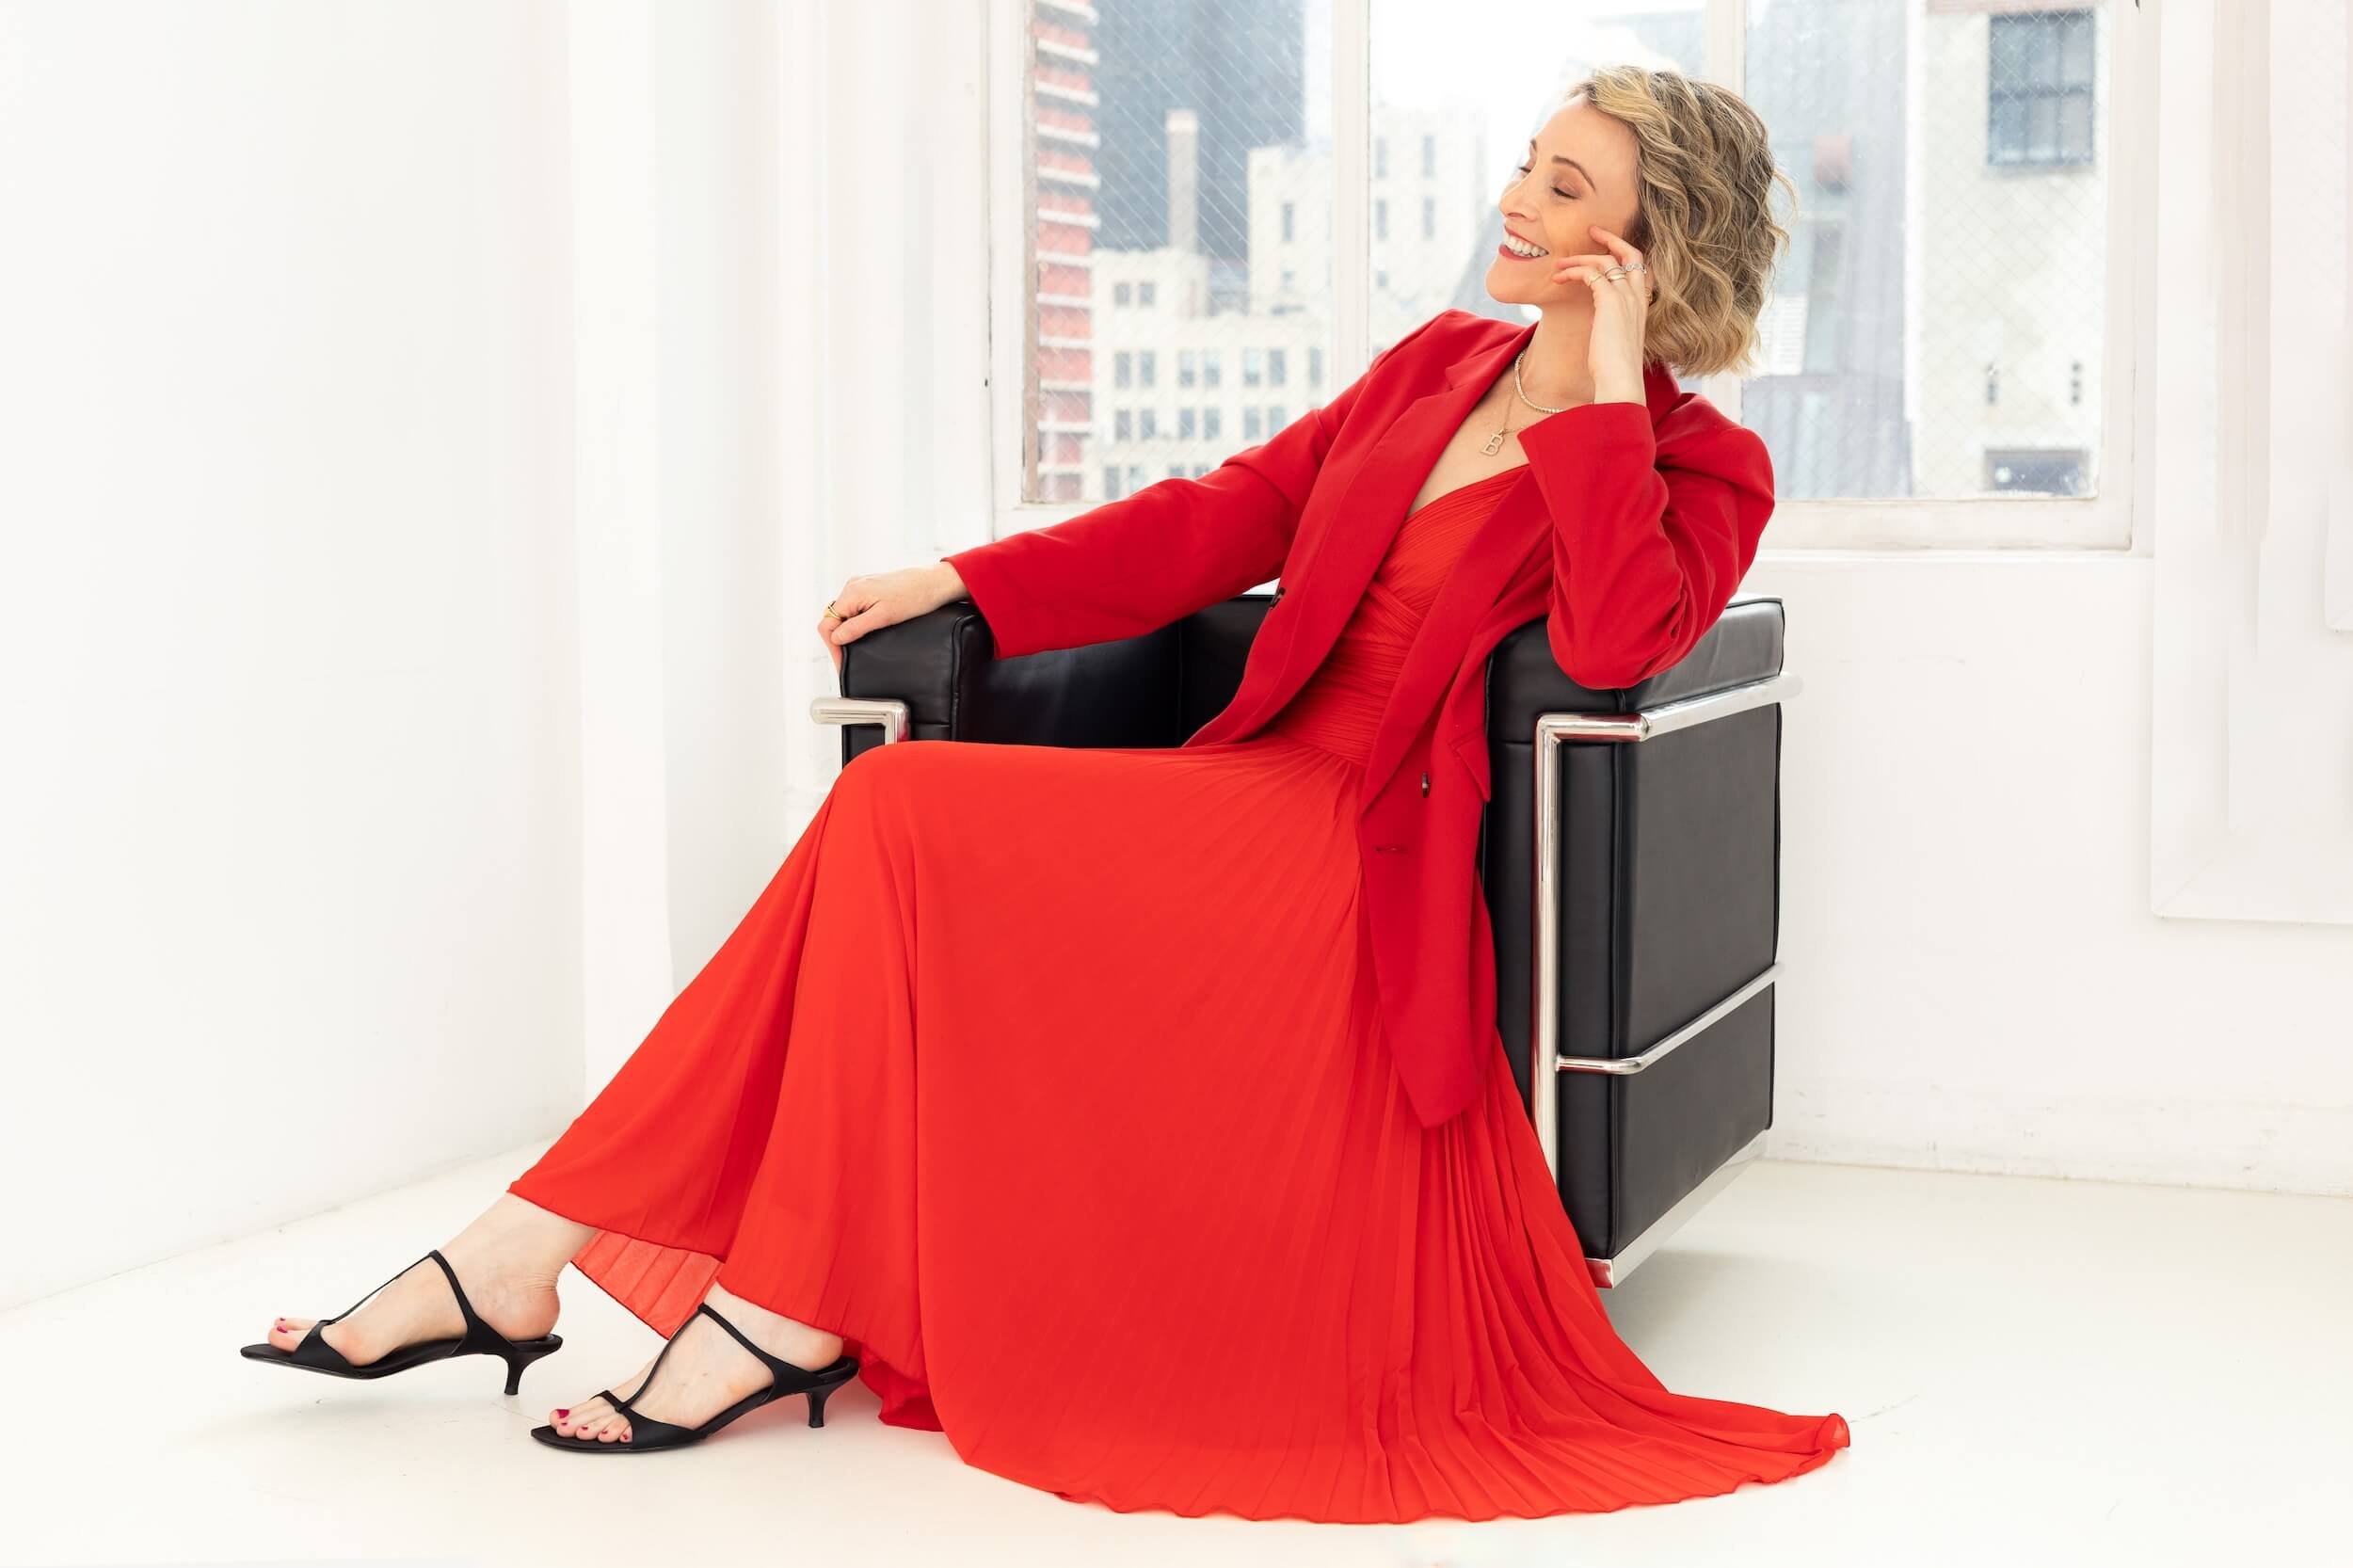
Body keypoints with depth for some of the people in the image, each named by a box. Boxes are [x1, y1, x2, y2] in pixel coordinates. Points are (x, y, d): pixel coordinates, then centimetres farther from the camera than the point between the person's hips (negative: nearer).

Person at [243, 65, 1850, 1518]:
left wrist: (1603, 394, -15)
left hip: (1351, 862, -7)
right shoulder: (1446, 362, 19)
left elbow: (1620, 643, -22)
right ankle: (521, 1257, -14)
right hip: (1251, 800, 7)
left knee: (906, 819, -22)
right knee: (892, 830, -15)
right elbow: (1234, 511, 18)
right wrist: (969, 584, 12)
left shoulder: (1705, 469, -1)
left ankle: (795, 1312, -12)